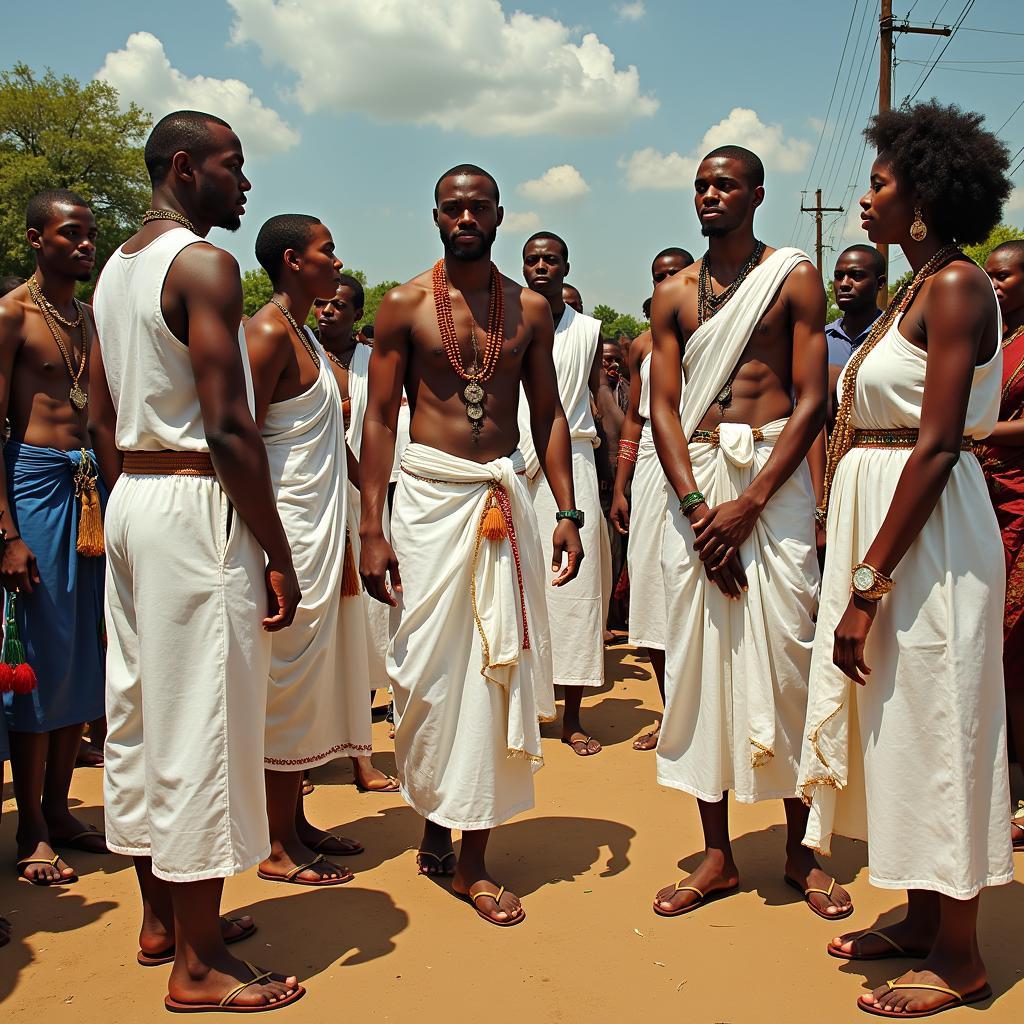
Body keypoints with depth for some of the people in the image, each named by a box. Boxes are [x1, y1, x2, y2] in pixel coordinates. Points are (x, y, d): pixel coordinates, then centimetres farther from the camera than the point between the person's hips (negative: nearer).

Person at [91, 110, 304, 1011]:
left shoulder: (115, 269, 16)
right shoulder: (205, 264, -12)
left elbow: (104, 418, 18)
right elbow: (228, 429, -19)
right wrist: (278, 555, -15)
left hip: (131, 498, 10)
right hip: (196, 504, -10)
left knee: (142, 708, 14)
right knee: (202, 719, -3)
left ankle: (162, 920, 29)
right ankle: (197, 966, 8)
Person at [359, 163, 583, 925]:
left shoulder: (530, 308, 9)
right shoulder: (405, 305, 2)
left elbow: (548, 413, 11)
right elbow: (380, 418, 0)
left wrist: (568, 512, 1)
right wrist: (371, 530, -7)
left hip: (505, 497, 2)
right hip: (429, 494, -2)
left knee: (496, 669, 1)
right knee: (428, 668, 1)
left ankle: (472, 857, 11)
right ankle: (433, 823, 24)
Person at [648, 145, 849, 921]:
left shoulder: (794, 277, 3)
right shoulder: (674, 293, 12)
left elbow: (812, 401, -4)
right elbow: (664, 406, 5)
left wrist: (749, 503, -14)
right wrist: (695, 504, -10)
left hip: (775, 475, -3)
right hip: (693, 483, 3)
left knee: (785, 657, -1)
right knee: (700, 658, 4)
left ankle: (799, 849, 16)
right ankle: (718, 855, 15)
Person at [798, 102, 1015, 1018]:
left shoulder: (958, 286, -12)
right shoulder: (913, 291, 15)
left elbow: (938, 444, -20)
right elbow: (877, 427, 12)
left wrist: (869, 583, -22)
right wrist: (858, 567, 9)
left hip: (926, 530, -9)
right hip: (879, 517, 9)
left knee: (931, 723, 0)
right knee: (897, 722, 15)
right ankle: (921, 919, 31)